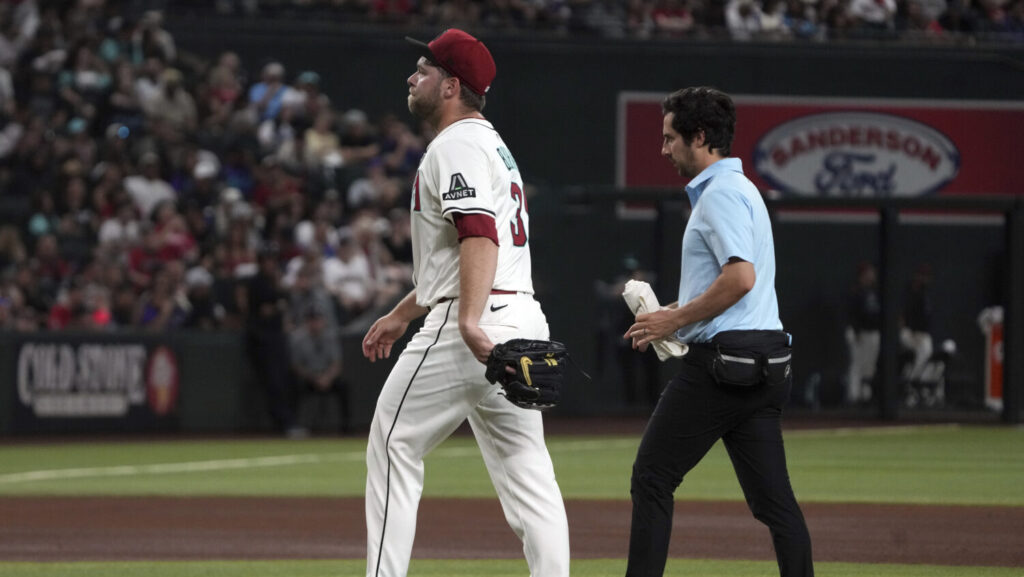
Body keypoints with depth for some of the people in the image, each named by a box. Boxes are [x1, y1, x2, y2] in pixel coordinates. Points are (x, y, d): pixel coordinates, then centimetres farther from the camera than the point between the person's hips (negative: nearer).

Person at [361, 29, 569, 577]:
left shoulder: (457, 145, -9)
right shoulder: (492, 145, 25)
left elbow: (479, 235, -24)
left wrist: (469, 323, -34)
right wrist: (400, 315, 35)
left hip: (476, 327, -10)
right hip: (522, 319, 10)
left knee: (394, 443, 0)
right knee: (525, 468, 5)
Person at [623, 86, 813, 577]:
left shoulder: (721, 193, -10)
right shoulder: (739, 189, 23)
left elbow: (740, 277, -23)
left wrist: (675, 319, -14)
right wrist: (671, 316, 19)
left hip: (721, 360, -10)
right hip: (766, 362, 10)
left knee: (652, 479, -3)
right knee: (772, 495, 4)